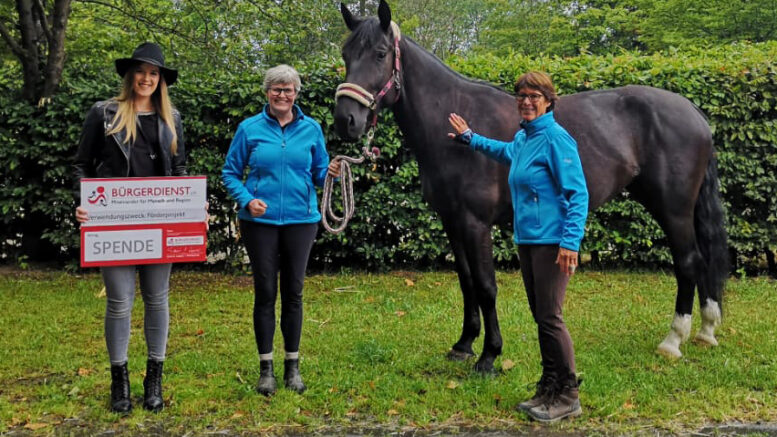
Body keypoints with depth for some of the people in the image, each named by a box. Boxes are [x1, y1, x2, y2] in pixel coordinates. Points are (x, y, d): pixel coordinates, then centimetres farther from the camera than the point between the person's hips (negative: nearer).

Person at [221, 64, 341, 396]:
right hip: (260, 220, -1)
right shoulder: (250, 129, 0)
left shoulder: (311, 129, 4)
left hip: (300, 219, 1)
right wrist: (246, 199, -13)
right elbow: (230, 173, 4)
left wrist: (330, 173, -14)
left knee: (293, 292, 8)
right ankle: (266, 368, 15)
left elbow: (319, 174, 9)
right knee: (265, 292, 4)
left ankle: (293, 366, 20)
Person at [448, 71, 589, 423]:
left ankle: (568, 396, 8)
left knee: (549, 317, -5)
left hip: (552, 242, -9)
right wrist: (471, 138, 38)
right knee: (539, 316, 14)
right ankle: (549, 390, 24)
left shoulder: (555, 138, -14)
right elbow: (508, 153, 37)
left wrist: (571, 241, -25)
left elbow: (577, 193, -18)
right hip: (527, 239, 9)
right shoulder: (522, 137, 11)